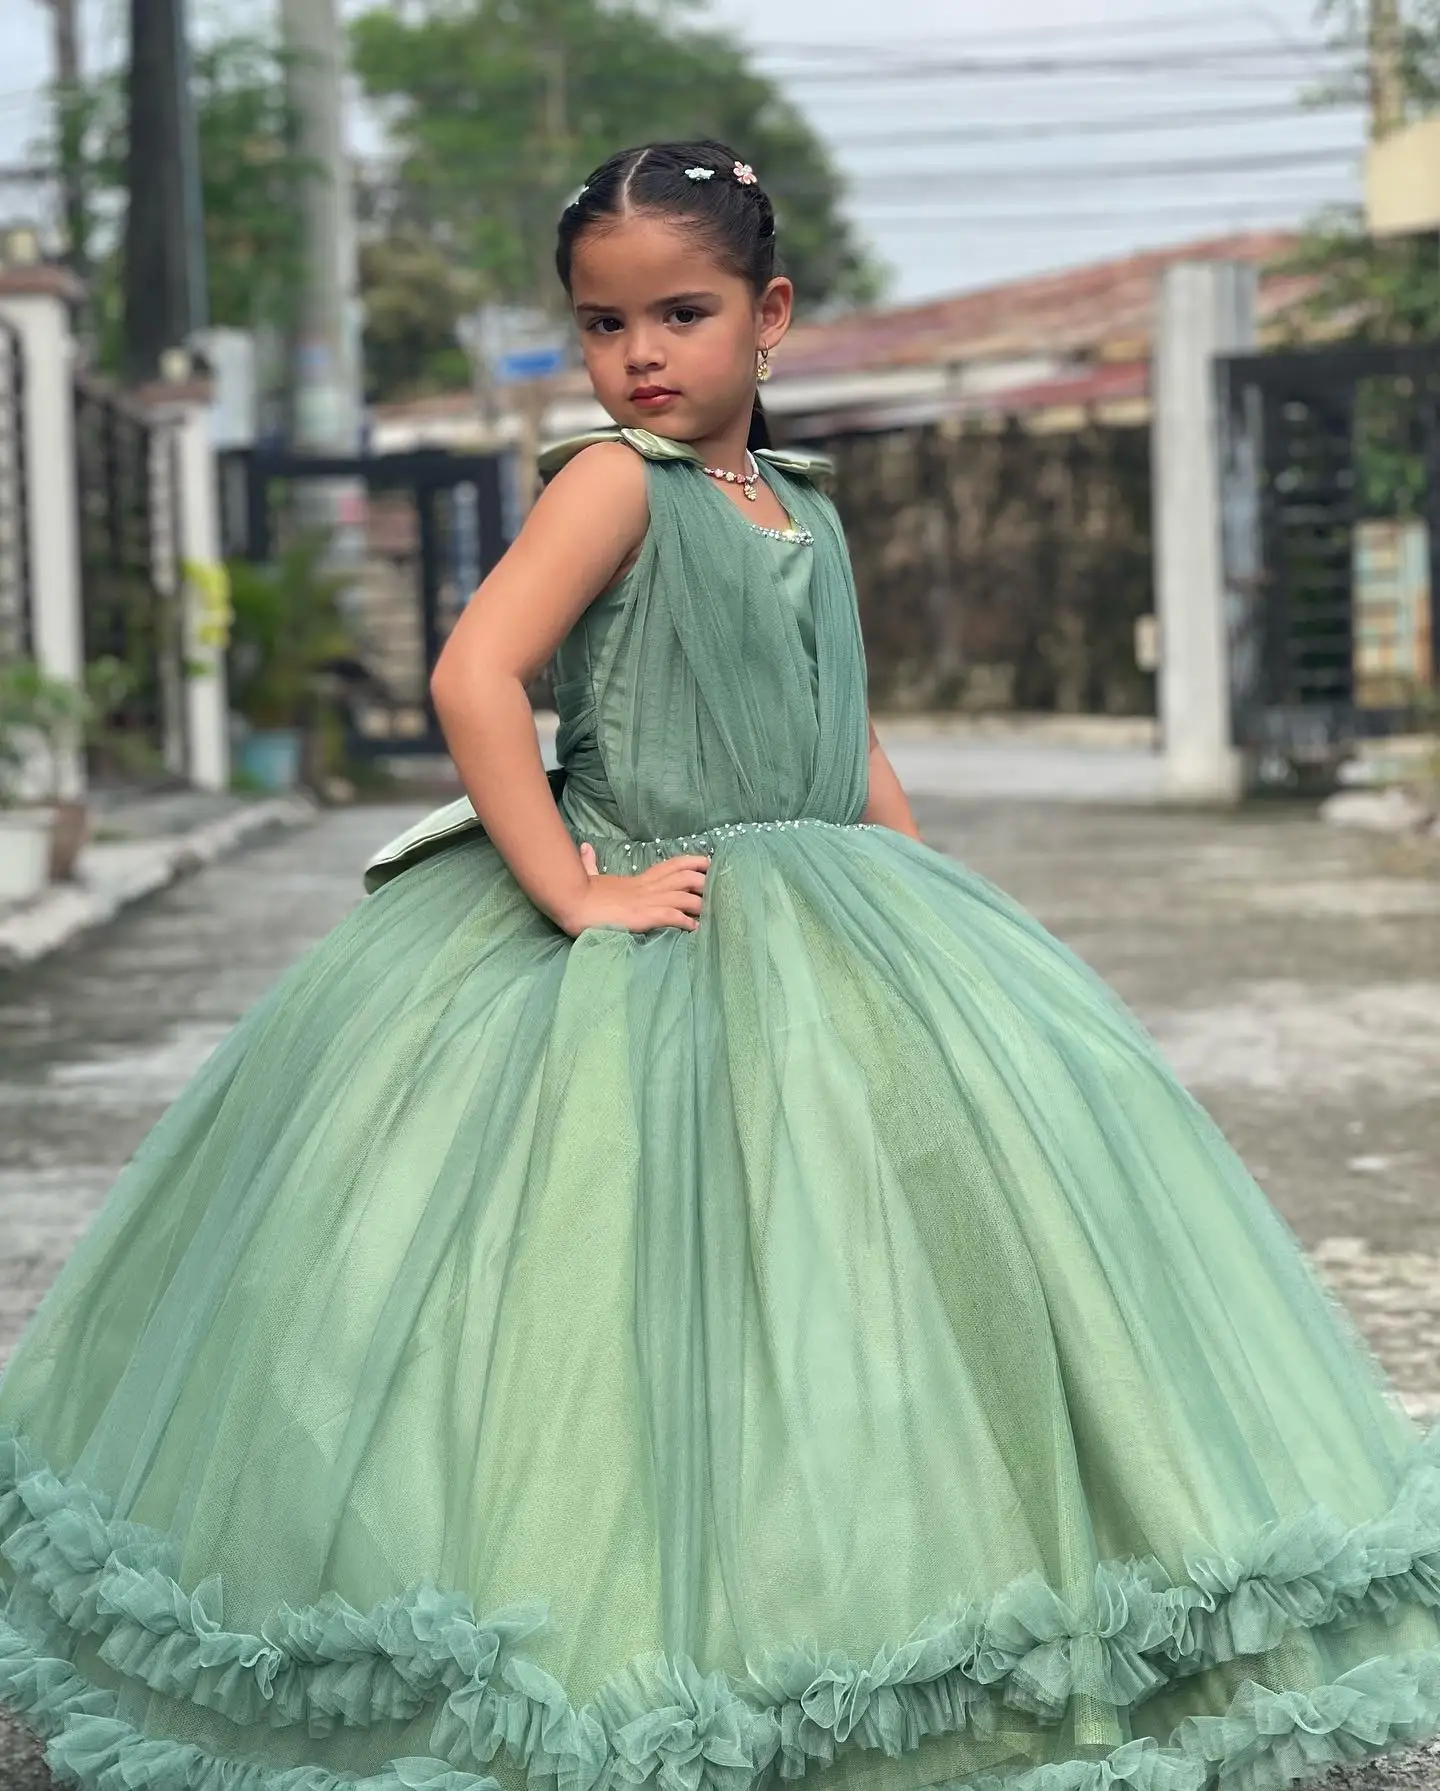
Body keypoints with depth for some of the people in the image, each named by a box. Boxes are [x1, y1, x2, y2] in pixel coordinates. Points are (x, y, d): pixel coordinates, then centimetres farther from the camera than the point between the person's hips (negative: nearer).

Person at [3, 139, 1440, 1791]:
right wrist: (577, 895, -22)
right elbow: (473, 675, -21)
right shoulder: (614, 480, -9)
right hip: (643, 953, -7)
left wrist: (924, 902, 12)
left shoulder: (801, 510, 11)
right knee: (644, 1328, -5)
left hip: (817, 934, 7)